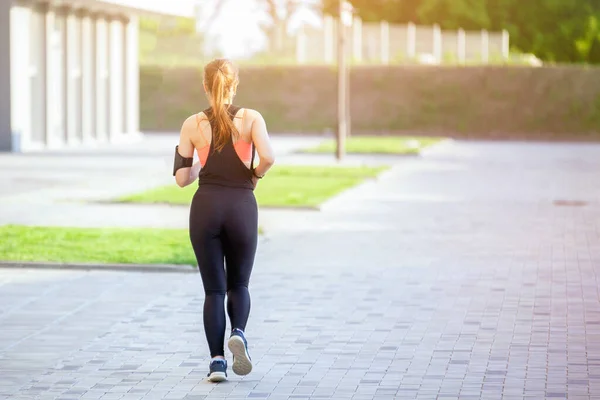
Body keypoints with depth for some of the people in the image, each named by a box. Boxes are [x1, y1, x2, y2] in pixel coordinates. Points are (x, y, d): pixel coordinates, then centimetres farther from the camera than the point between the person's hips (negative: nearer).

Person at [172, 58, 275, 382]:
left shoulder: (192, 124, 1)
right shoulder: (251, 118, -2)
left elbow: (182, 178, 2)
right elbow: (267, 157, -19)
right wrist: (255, 174, 1)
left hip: (206, 208, 1)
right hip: (242, 207, 0)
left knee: (213, 288, 8)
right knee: (238, 283, 17)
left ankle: (217, 360, -2)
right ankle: (238, 333, -12)